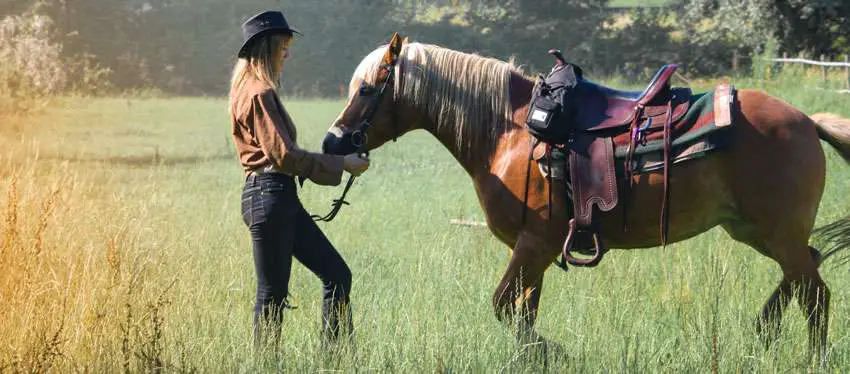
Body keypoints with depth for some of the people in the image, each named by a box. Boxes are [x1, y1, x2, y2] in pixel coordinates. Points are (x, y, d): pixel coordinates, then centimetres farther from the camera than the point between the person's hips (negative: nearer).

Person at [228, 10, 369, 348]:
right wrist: (341, 163, -12)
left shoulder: (254, 90, 17)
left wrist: (335, 161, 16)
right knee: (273, 294, -3)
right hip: (269, 196, -10)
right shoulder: (259, 94, -14)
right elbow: (283, 155, -19)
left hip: (281, 197, 10)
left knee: (337, 275, 8)